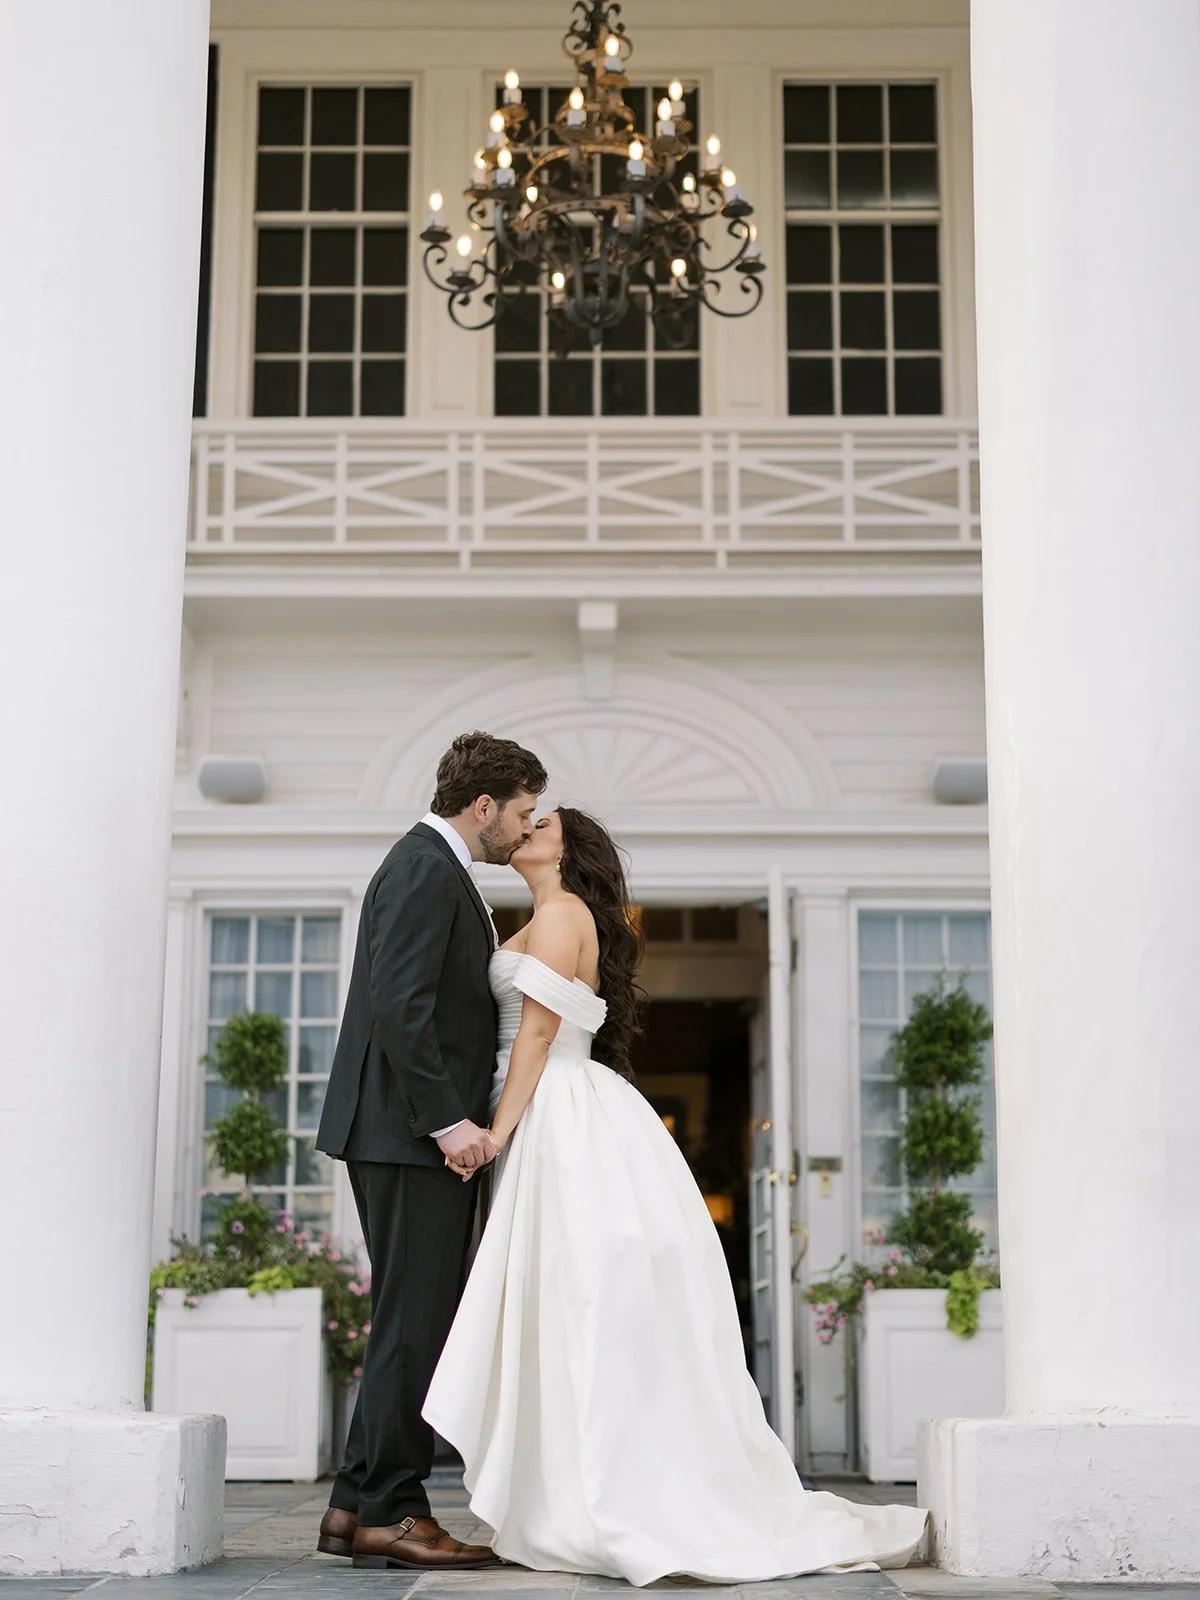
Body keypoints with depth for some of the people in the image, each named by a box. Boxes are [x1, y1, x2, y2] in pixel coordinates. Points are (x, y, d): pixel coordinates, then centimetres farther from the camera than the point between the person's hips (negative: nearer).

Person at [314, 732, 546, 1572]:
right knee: (414, 1323, -6)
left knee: (412, 1325, 12)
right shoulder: (427, 871, -12)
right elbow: (398, 1006, -22)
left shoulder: (437, 867, 20)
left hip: (423, 1133, 11)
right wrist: (448, 1121, -23)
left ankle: (358, 1508, 16)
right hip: (412, 1134, -11)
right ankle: (389, 1511, 0)